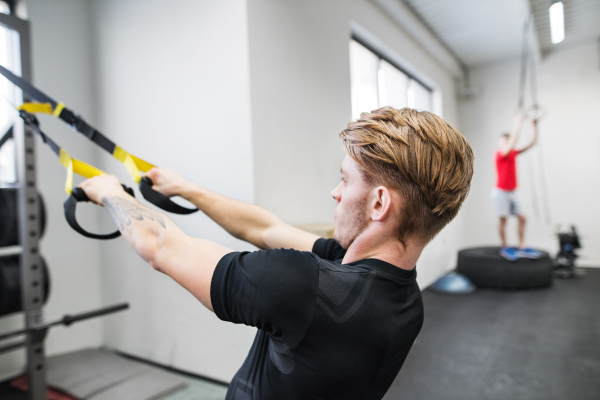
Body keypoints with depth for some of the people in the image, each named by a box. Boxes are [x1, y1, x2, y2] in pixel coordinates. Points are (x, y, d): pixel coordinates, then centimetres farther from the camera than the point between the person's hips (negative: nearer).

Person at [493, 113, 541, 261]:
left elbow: (531, 143, 11)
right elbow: (513, 140, -26)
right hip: (501, 191, -7)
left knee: (522, 218, 5)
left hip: (512, 192, 8)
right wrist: (518, 122, -22)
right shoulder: (500, 154, -11)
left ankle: (522, 248, 11)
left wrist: (535, 125, 4)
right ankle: (505, 248, 10)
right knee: (503, 219, -2)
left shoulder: (513, 153, 9)